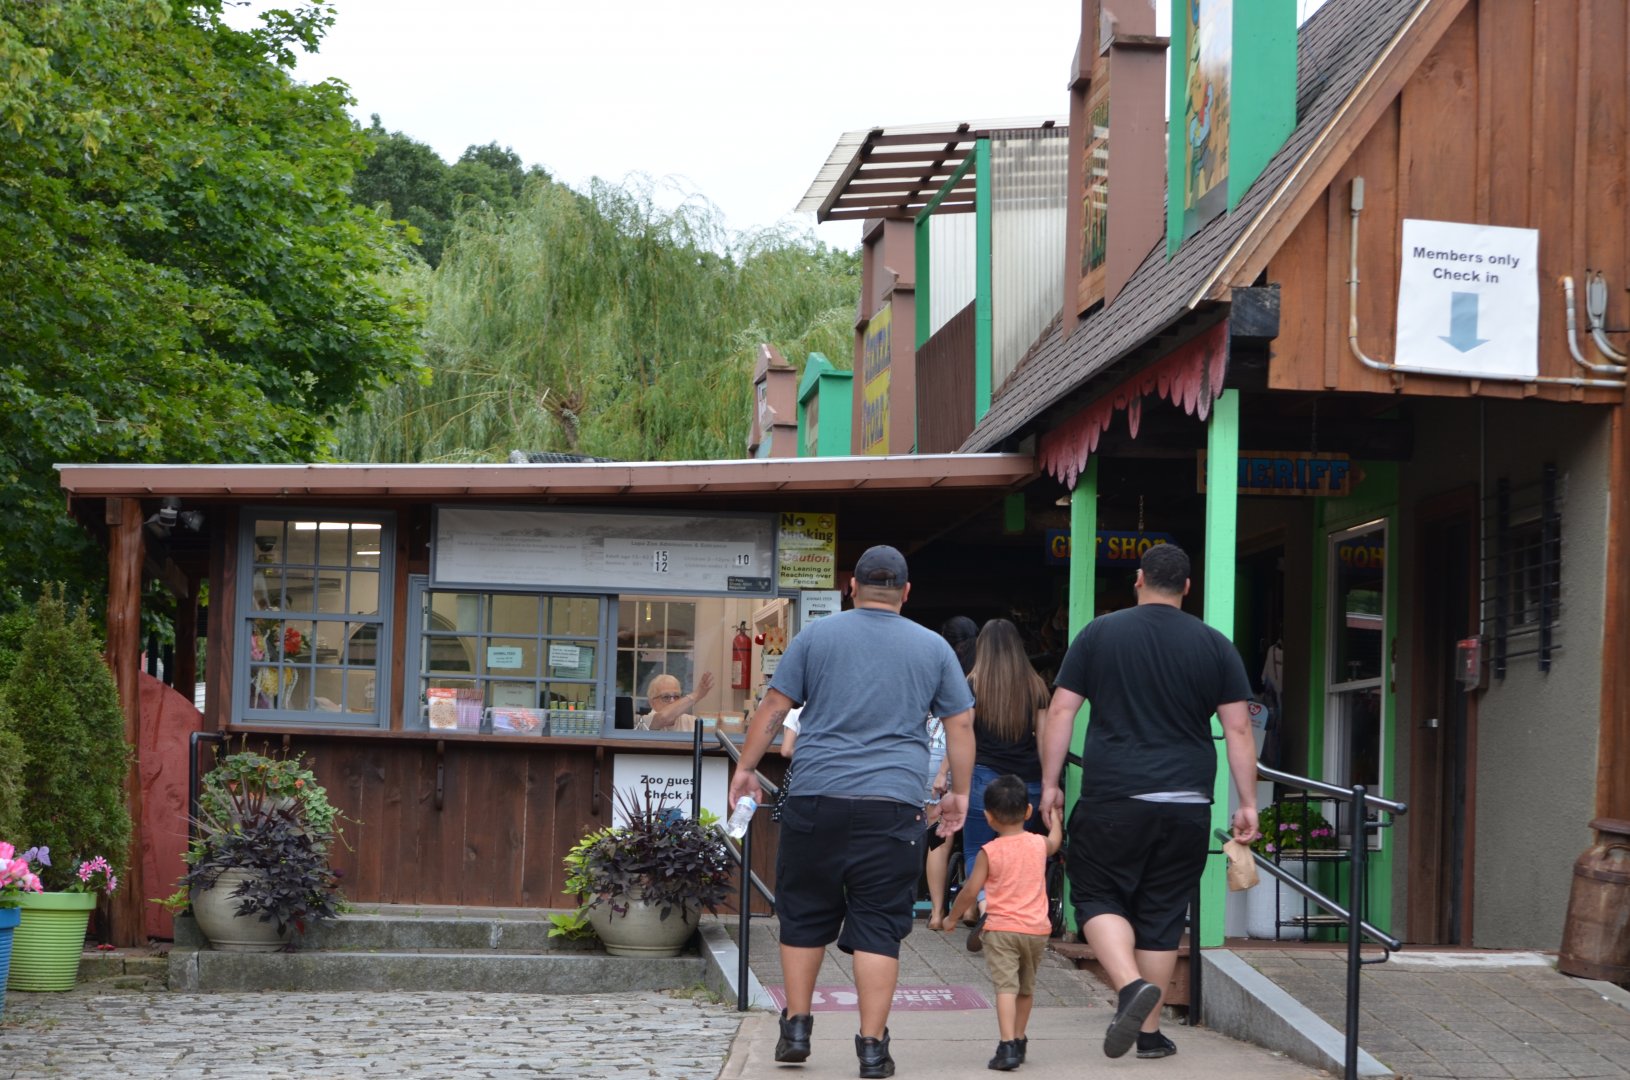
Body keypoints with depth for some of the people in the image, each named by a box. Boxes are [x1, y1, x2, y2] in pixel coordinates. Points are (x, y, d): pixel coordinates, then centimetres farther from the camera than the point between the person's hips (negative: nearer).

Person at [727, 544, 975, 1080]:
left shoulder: (817, 635, 7)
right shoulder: (933, 647, 10)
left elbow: (773, 708, 6)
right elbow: (961, 724, 10)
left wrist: (745, 769, 15)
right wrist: (959, 794, 20)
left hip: (816, 799, 0)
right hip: (893, 806, 0)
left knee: (804, 916, 13)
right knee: (878, 927, 1)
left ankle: (796, 1029, 16)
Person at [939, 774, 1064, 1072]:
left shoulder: (989, 852, -7)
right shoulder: (1039, 844, 6)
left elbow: (971, 891, -4)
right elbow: (1056, 841, 31)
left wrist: (952, 918, 12)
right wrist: (1054, 818, 51)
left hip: (1001, 928, -4)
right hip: (1037, 928, 4)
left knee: (1005, 987, -12)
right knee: (1026, 988, 21)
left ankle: (1007, 1046, -26)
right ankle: (1019, 1041, 34)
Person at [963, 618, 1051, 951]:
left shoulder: (974, 684, -2)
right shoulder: (1035, 686, 5)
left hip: (985, 777, -2)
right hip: (1027, 782, 3)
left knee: (977, 852, 3)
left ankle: (983, 905, -21)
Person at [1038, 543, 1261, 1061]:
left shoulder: (1099, 634, 3)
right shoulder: (1215, 646, 6)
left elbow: (1060, 712, 1)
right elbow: (1238, 730, 3)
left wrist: (1050, 784, 8)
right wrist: (1248, 804, 7)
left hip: (1112, 803, -2)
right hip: (1186, 805, 2)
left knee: (1097, 897, 9)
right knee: (1162, 912, 10)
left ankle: (1131, 985, -16)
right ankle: (1150, 1032, 12)